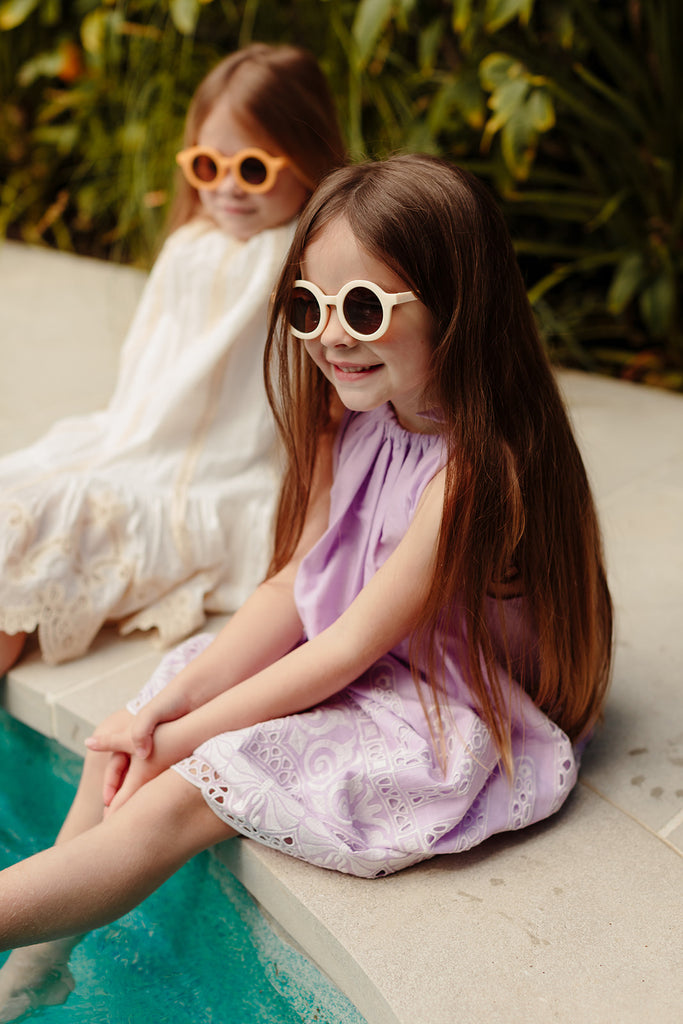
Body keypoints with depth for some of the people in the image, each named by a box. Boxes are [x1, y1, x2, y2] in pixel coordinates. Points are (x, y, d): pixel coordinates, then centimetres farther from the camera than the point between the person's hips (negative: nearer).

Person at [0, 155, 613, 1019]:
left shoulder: (474, 471, -28)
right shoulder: (355, 426, -1)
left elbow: (351, 647, -24)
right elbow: (291, 588, 0)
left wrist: (183, 736, -15)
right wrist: (169, 704, -9)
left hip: (439, 731, -8)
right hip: (336, 673, 9)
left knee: (173, 801, -18)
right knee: (120, 743, 2)